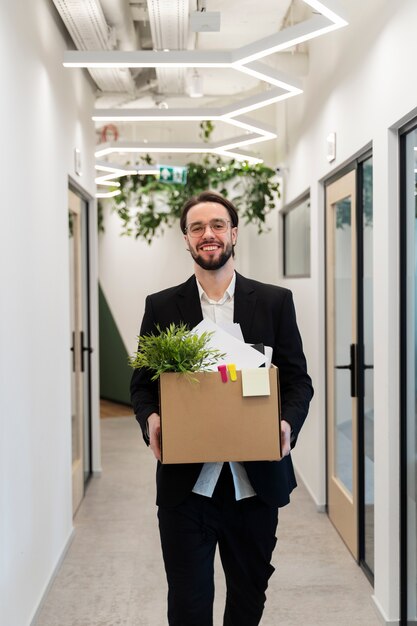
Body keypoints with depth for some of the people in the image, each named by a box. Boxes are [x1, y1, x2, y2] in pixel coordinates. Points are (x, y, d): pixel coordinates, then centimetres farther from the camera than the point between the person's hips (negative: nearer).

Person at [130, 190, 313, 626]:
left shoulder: (275, 302, 4)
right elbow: (142, 384, 7)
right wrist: (149, 419, -15)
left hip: (255, 481, 1)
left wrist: (288, 422, -16)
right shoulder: (161, 307, 4)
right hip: (186, 485, -1)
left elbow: (298, 379, 4)